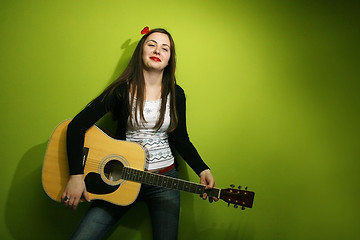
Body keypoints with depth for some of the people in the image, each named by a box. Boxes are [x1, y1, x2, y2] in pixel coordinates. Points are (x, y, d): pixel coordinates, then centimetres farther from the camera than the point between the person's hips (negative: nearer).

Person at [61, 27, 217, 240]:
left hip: (164, 178, 2)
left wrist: (203, 170, -9)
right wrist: (76, 176, -19)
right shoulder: (122, 90, -7)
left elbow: (181, 140, 7)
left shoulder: (176, 94, 1)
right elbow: (77, 126, -11)